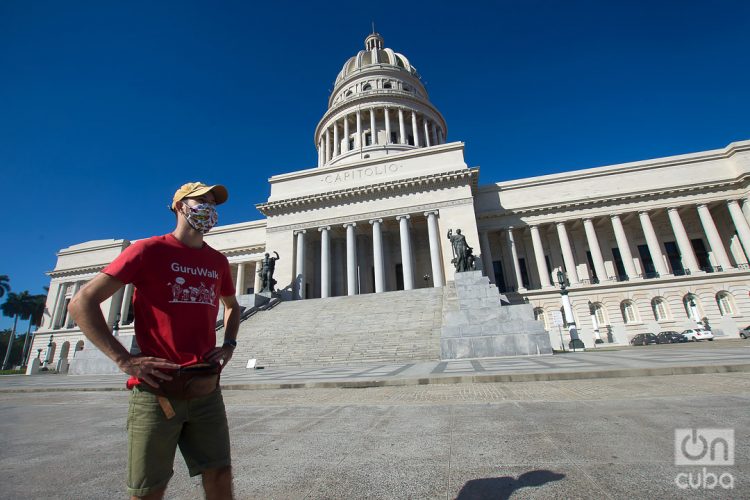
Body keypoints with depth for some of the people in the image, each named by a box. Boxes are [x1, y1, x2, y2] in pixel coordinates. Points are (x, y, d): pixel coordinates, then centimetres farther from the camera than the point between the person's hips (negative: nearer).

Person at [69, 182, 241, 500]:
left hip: (206, 390, 5)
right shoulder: (149, 250, -4)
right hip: (157, 390, -4)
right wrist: (124, 360, -14)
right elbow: (82, 303, -7)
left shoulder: (218, 262, 10)